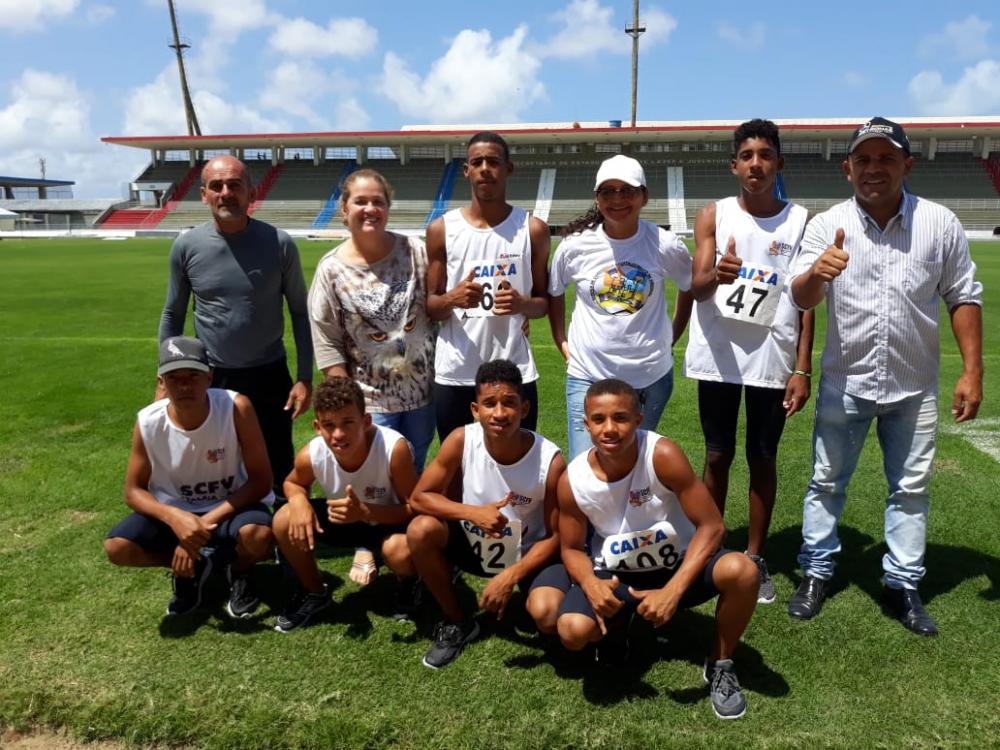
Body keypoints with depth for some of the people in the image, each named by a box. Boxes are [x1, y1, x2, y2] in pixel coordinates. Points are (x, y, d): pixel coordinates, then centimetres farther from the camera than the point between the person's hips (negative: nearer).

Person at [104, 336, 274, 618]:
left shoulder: (236, 408, -25)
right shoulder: (148, 423, -17)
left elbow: (261, 481, -20)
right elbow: (134, 491, -6)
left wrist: (207, 523, -26)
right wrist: (174, 518, -27)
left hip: (231, 507, -2)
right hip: (175, 511, 3)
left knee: (257, 535, -35)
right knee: (116, 547, -21)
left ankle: (239, 572, 5)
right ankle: (193, 566, 10)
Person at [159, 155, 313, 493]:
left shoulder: (279, 244, -9)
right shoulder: (186, 246, -5)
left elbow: (299, 312, -2)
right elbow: (172, 315, 6)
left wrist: (305, 377, -5)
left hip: (268, 376, -1)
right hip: (209, 378, 2)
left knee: (279, 473, 13)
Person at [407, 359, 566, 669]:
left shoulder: (551, 461, -25)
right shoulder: (460, 441, -20)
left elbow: (554, 536, -15)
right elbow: (420, 497, -14)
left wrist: (510, 576, -25)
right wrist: (473, 513, -30)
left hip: (528, 554, -3)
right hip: (475, 546, 3)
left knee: (548, 615, -31)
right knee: (421, 530, -25)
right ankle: (457, 623, -1)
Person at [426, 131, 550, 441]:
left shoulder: (533, 229, 2)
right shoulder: (442, 229, 2)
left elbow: (545, 302, 9)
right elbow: (430, 306, 6)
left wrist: (522, 304, -14)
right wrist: (452, 299, -16)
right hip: (454, 373, 1)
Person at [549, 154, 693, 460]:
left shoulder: (665, 245, -7)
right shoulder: (576, 245, -6)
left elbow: (692, 288, 11)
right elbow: (554, 293, 10)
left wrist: (673, 336, 8)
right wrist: (562, 343, 5)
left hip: (651, 376, 1)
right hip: (588, 375, -1)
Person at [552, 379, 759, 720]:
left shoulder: (663, 455, -27)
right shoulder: (572, 480, -18)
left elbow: (711, 526, -22)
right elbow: (572, 549, -3)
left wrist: (672, 591, -30)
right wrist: (591, 585, -26)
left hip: (678, 565, 0)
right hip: (616, 574, 1)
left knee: (742, 571, -31)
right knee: (572, 631, -27)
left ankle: (719, 666, -1)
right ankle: (616, 631, 14)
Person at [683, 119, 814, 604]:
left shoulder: (801, 222, 2)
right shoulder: (713, 216, 0)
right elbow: (696, 287, -10)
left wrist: (802, 369, -5)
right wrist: (716, 276, -34)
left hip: (773, 359, 0)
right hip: (719, 356, 0)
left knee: (763, 459, 8)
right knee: (717, 456, 10)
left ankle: (755, 558, 21)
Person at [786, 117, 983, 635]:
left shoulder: (940, 224, -4)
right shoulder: (827, 226, -7)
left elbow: (963, 298, 1)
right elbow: (801, 299, -14)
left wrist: (972, 372, -3)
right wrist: (815, 273, -38)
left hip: (914, 385, 1)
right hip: (845, 382, -1)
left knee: (911, 487, 11)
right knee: (826, 481, 10)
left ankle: (902, 585, 26)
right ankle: (816, 572, 25)